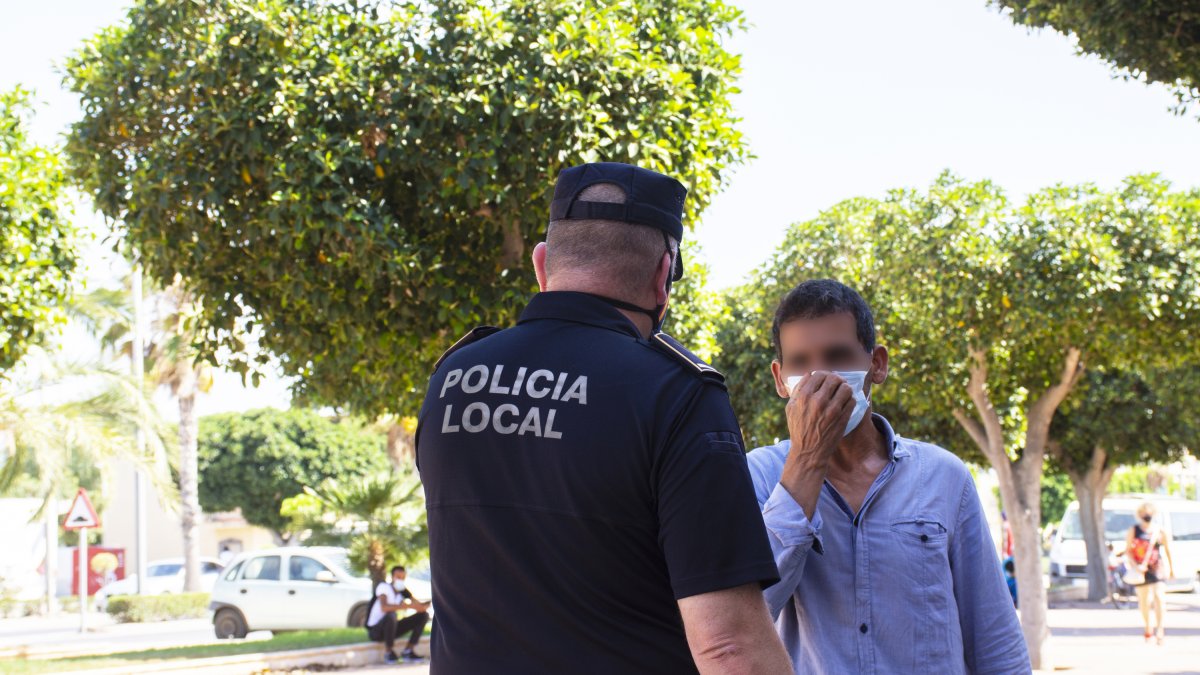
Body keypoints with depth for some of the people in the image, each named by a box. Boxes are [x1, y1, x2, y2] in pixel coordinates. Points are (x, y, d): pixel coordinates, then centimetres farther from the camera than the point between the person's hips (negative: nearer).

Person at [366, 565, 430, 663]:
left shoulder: (403, 591, 3)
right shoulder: (384, 586, -17)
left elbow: (419, 607, -4)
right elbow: (384, 607, -36)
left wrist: (427, 605, -28)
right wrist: (407, 606, -45)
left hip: (391, 628, 7)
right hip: (375, 630, -7)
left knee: (423, 615, -1)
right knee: (391, 614, -39)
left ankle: (408, 651, -5)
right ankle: (389, 652, -19)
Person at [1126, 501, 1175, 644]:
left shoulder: (1160, 532, -1)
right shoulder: (1133, 531, -1)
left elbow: (1168, 550, 10)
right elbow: (1128, 550, -1)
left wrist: (1172, 568, 17)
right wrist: (1136, 566, -16)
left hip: (1157, 568, -1)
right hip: (1140, 569, 1)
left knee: (1159, 596, -17)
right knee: (1143, 600, 11)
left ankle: (1160, 629, -17)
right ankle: (1148, 629, 29)